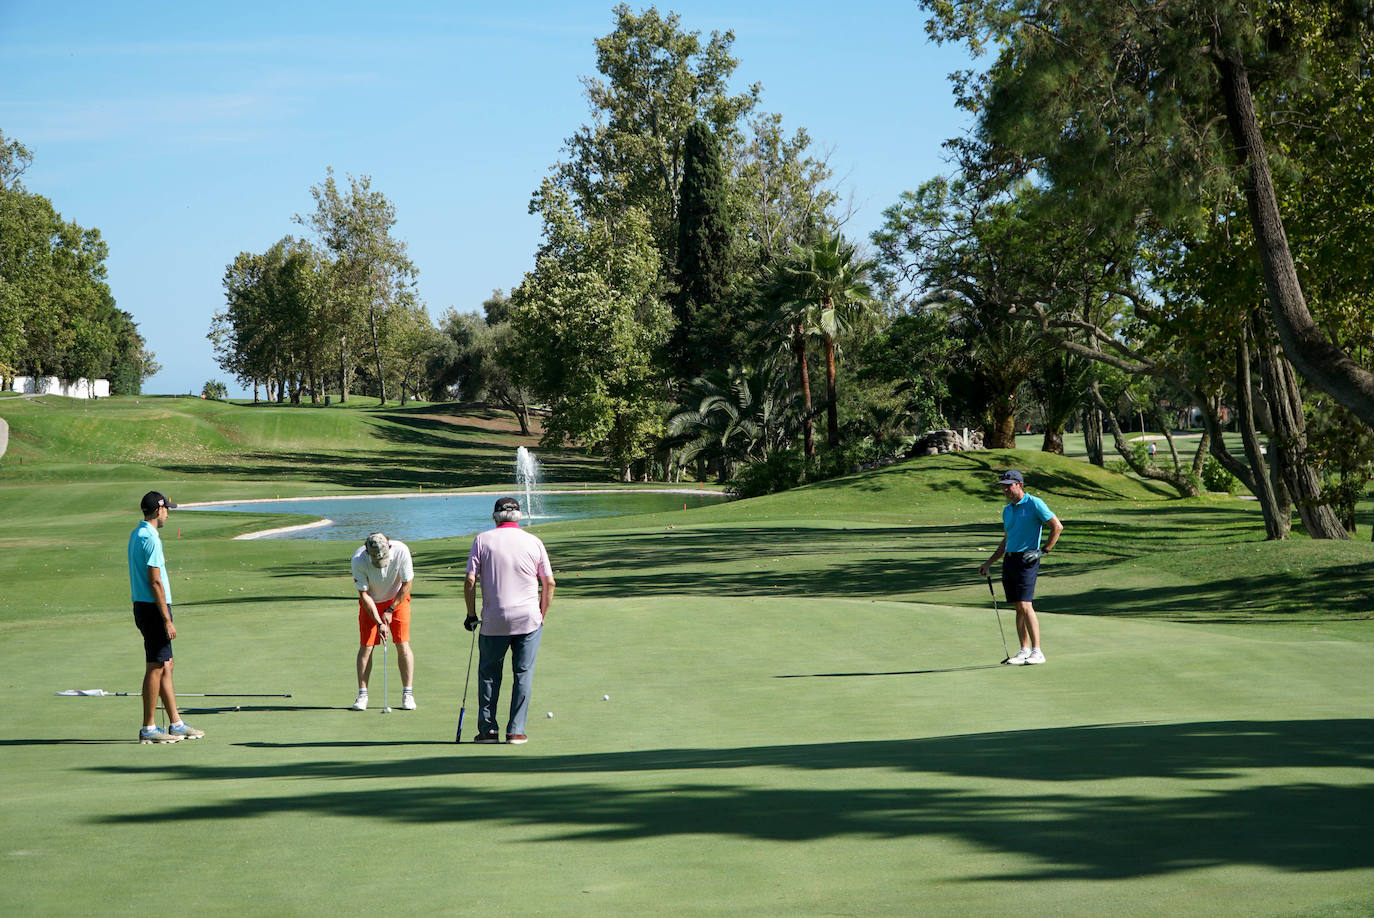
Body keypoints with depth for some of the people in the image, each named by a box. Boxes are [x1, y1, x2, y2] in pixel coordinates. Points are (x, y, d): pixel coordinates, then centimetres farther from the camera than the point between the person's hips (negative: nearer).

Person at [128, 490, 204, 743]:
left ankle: (176, 724, 17)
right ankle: (148, 728, 0)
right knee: (155, 668, -4)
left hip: (142, 606, 10)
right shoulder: (151, 539, -17)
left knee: (166, 666, 13)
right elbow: (155, 582, -19)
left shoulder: (136, 534, 14)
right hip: (153, 608, -10)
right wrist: (167, 620, -18)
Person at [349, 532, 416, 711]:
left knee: (402, 645, -8)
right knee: (365, 646, -5)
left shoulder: (401, 551, -28)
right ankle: (362, 694, 4)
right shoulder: (358, 559, -28)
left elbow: (407, 584, -14)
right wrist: (379, 623, -23)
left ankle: (408, 694, -3)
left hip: (397, 600, 0)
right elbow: (364, 594, -19)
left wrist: (390, 610, -11)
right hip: (371, 602, 0)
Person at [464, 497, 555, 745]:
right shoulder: (534, 542, 3)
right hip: (528, 618, 1)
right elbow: (549, 583, 3)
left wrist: (471, 614, 5)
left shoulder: (482, 540, 0)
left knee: (488, 673, 12)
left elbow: (470, 581, -5)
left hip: (494, 622, 0)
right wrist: (542, 615, 14)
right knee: (523, 674, 7)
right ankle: (516, 731, 4)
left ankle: (487, 729, 10)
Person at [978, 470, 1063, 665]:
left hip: (1026, 560, -7)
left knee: (1025, 606, -15)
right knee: (1018, 608, 7)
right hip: (1009, 560, 7)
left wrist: (1044, 550, -11)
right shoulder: (1007, 510, 17)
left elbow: (1057, 526, -8)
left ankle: (1037, 652, -13)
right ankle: (1024, 651, 10)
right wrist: (988, 563, 23)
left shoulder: (1034, 504, -6)